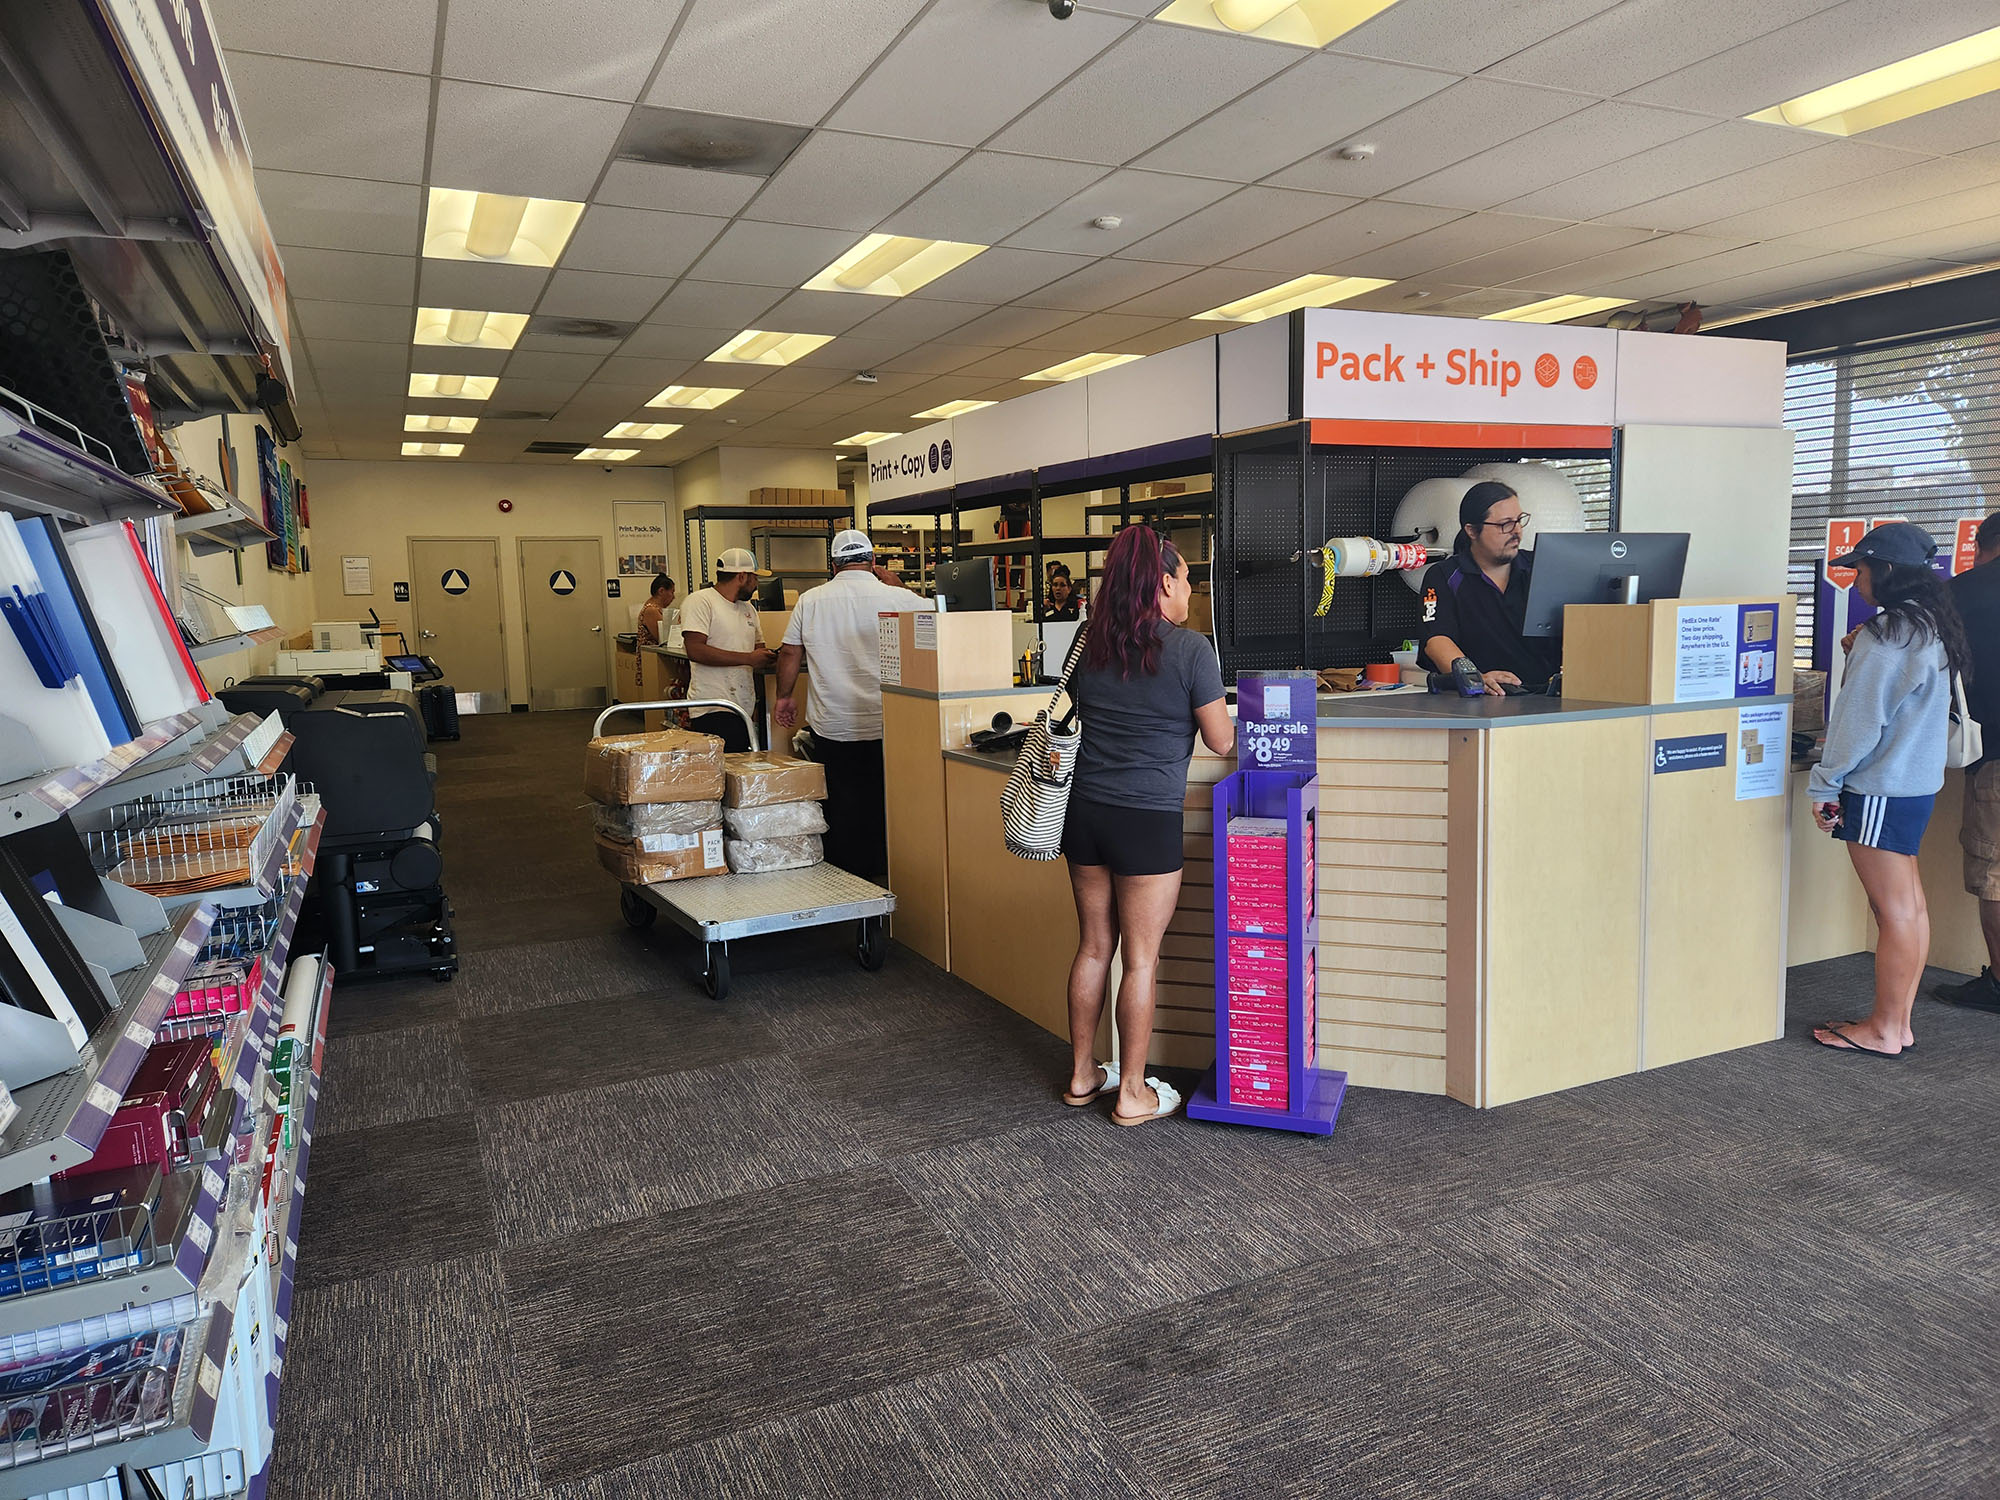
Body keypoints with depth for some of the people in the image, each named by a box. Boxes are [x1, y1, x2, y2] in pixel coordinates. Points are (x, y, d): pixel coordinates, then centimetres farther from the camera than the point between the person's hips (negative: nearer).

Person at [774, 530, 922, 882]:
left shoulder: (811, 600, 1)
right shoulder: (898, 598, -6)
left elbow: (790, 654, 7)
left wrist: (784, 696, 21)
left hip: (833, 725, 1)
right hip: (887, 725, -1)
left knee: (842, 804, 10)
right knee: (885, 803, 10)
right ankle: (886, 874, 18)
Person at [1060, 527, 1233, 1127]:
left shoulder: (1092, 646, 6)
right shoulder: (1191, 649, -10)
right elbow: (1221, 742, -5)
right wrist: (1230, 720, 16)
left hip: (1086, 811, 6)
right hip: (1148, 820, -6)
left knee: (1094, 947, 16)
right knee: (1141, 958, 5)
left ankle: (1082, 1075, 28)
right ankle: (1133, 1093, 16)